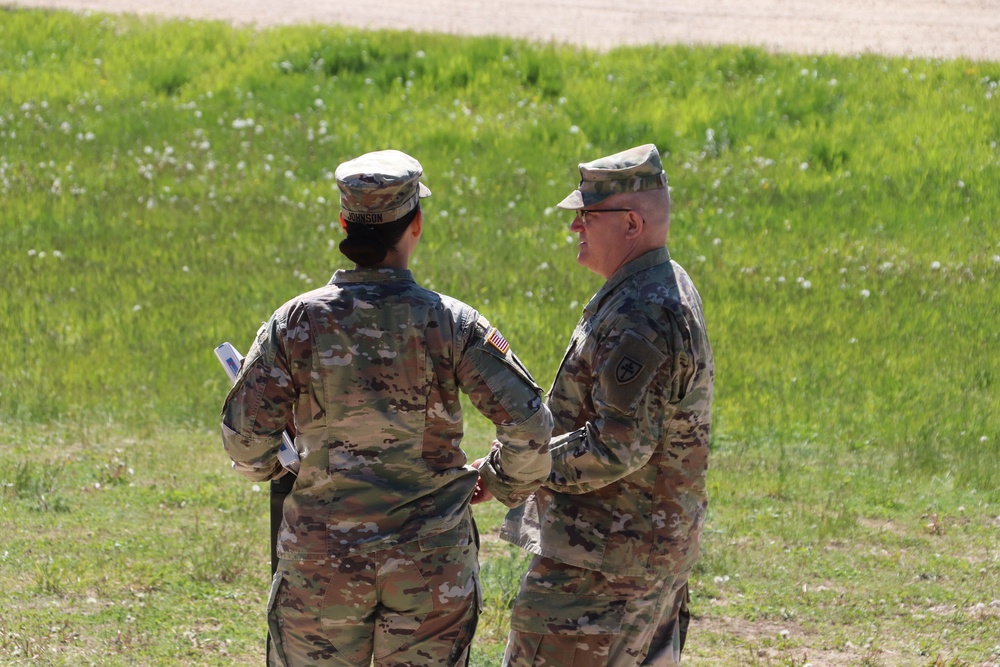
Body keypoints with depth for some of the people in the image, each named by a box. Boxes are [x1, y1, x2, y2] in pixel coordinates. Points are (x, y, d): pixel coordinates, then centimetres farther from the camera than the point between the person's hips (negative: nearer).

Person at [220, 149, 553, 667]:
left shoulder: (298, 322, -6)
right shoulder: (451, 324, -8)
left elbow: (244, 434, -3)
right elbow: (527, 426, -11)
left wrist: (266, 468, 19)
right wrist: (502, 482, 8)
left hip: (322, 558, 0)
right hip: (433, 563, 0)